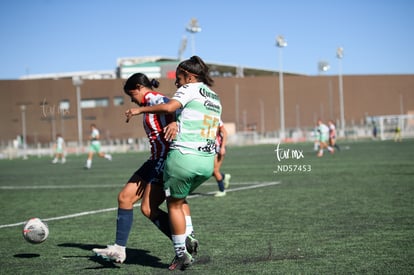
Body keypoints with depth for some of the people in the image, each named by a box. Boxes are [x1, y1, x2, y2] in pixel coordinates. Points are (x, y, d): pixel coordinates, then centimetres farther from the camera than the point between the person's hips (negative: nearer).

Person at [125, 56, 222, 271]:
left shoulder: (190, 88, -3)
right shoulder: (215, 98, 20)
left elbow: (169, 107, -21)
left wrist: (140, 110, -13)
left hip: (184, 157, -8)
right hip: (207, 161, 8)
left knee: (174, 204, 8)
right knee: (179, 198, 27)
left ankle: (181, 253, 9)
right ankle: (188, 235, 10)